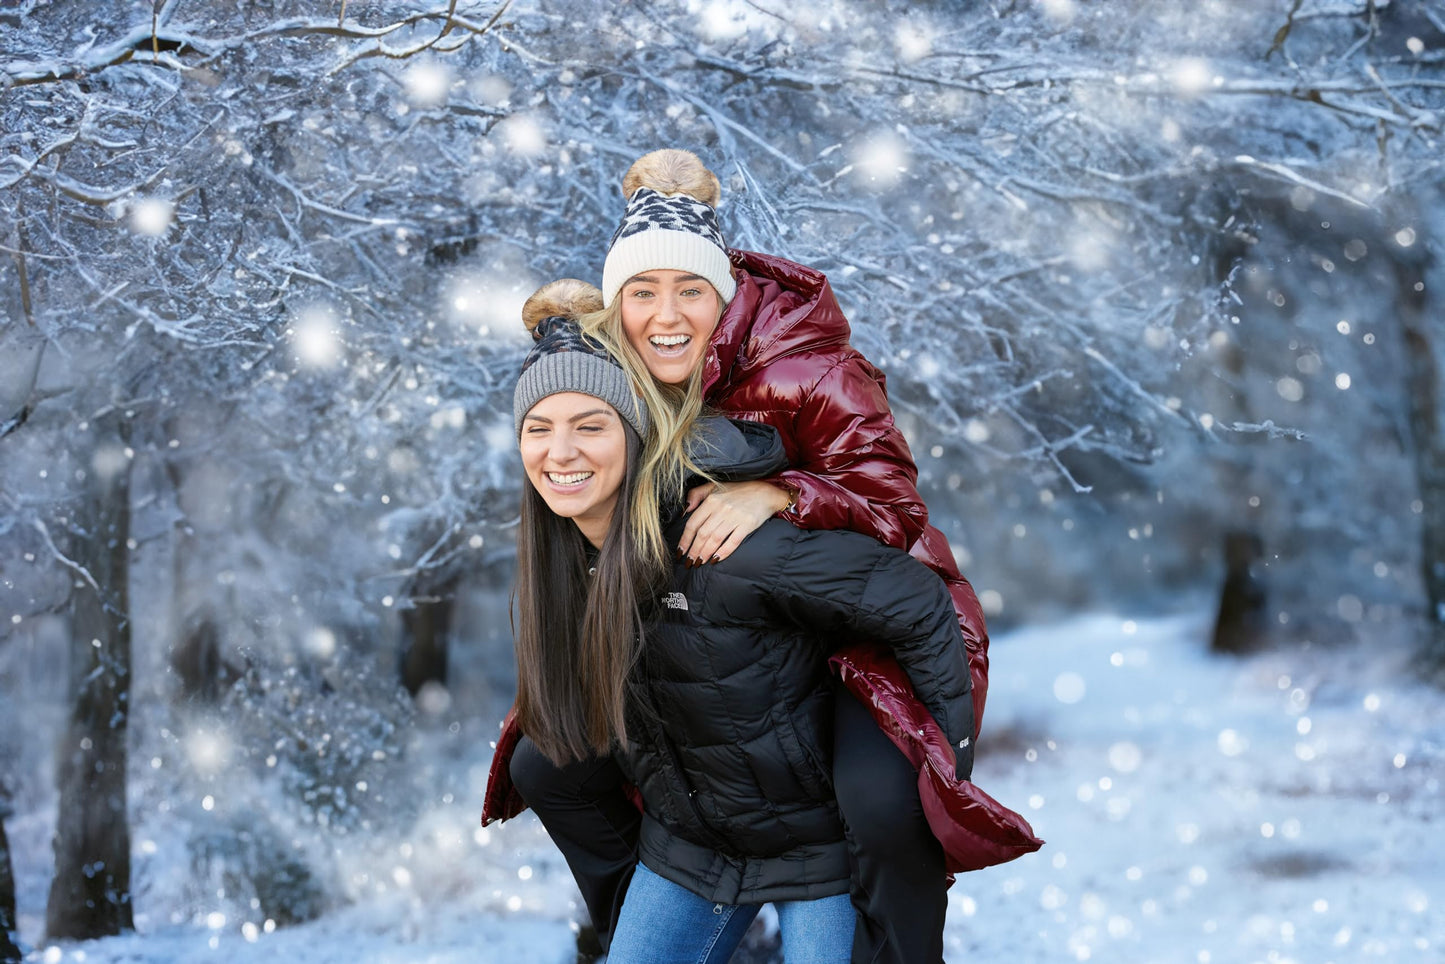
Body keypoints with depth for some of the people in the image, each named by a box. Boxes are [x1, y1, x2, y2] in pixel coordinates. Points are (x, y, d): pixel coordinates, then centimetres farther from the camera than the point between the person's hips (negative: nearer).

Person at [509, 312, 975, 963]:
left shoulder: (724, 547, -29)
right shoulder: (561, 562, -7)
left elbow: (917, 606, -25)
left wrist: (948, 776, -20)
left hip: (816, 837, -6)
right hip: (685, 842, 6)